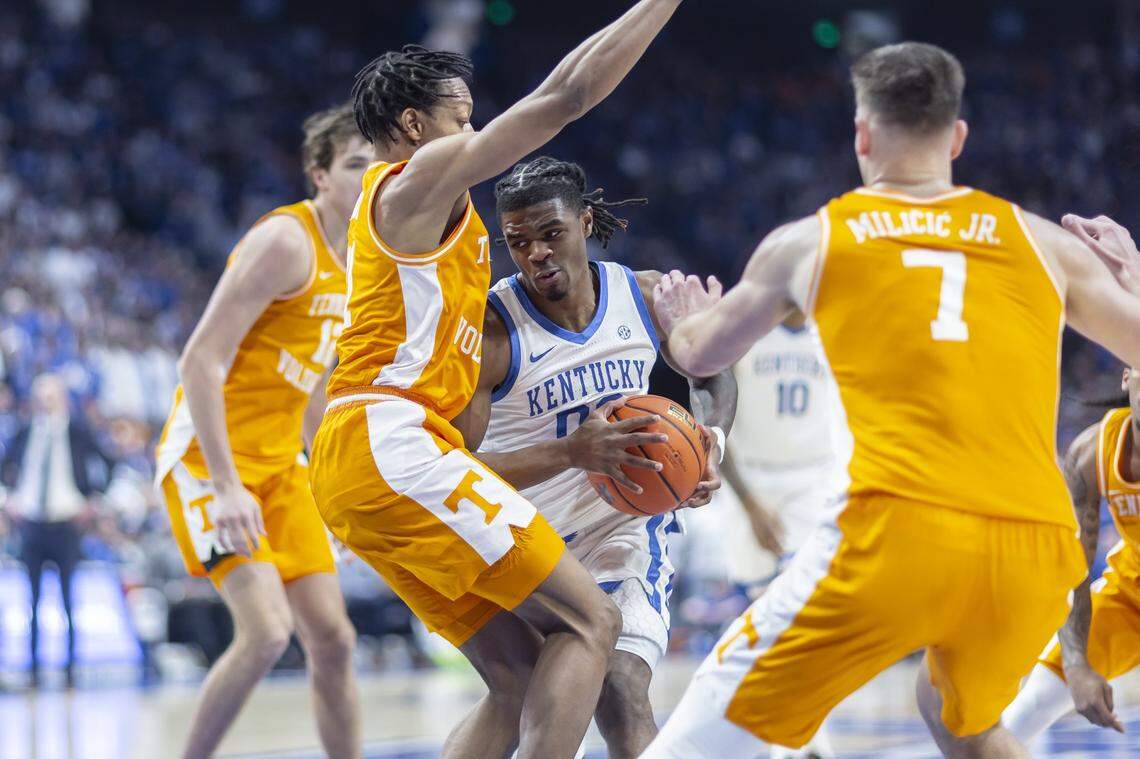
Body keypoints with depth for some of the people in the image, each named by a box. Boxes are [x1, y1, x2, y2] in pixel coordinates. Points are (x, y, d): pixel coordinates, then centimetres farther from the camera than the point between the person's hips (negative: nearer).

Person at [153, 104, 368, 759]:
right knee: (267, 631, -21)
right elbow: (202, 361, -21)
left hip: (279, 465, 9)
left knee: (333, 638, 3)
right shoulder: (285, 242, -16)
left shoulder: (352, 265, 12)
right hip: (209, 459, -9)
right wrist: (225, 486, -27)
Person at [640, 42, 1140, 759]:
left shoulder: (810, 240, 14)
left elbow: (699, 356, 30)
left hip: (893, 535, -3)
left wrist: (683, 318, 55)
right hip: (1037, 546, 3)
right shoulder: (1042, 242, 16)